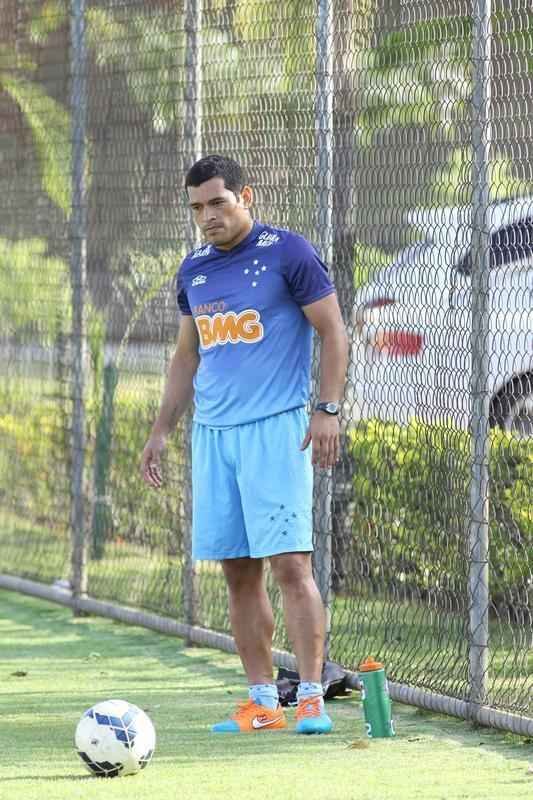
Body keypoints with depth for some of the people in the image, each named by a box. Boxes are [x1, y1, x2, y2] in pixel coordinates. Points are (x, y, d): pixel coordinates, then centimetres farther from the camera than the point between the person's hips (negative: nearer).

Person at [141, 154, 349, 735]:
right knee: (238, 573, 4)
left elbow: (332, 332, -3)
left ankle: (311, 697, -11)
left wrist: (328, 410, -12)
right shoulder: (194, 270, 15)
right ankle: (262, 702, 8)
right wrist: (160, 432, 20)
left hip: (277, 427, -6)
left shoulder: (287, 253, -3)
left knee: (290, 565, -12)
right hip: (212, 433, 6)